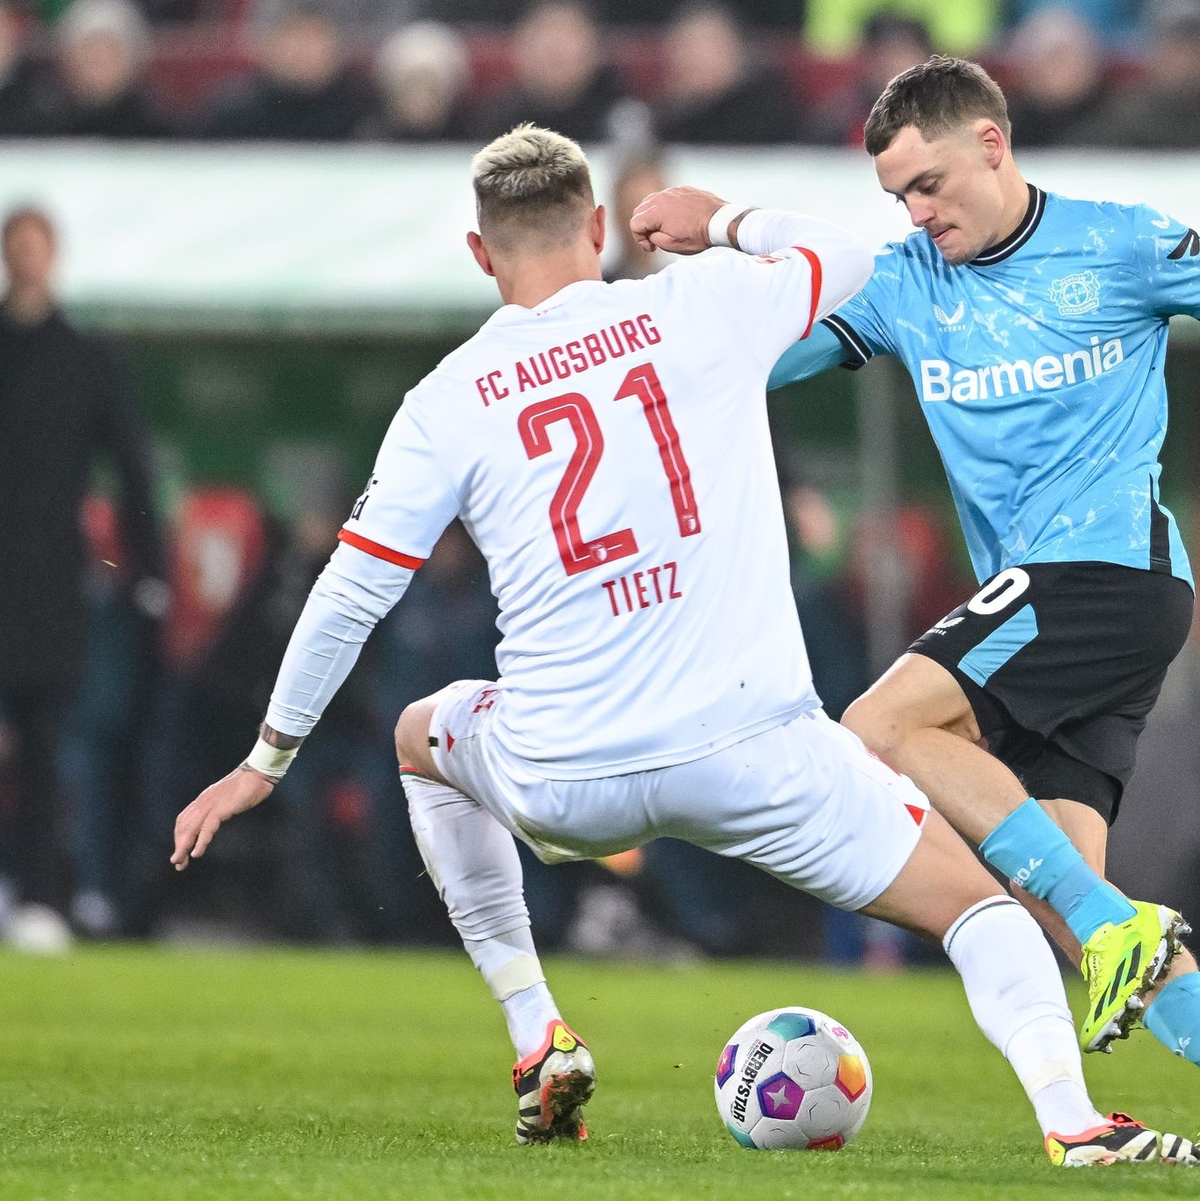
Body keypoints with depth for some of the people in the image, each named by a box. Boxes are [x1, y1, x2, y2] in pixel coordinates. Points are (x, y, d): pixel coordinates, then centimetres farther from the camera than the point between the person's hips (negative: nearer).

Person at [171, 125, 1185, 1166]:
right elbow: (848, 255, 21)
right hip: (753, 744, -1)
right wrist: (728, 222, 38)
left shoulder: (446, 405, 2)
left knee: (423, 734, 34)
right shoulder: (703, 308, 1)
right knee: (976, 901, 12)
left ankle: (537, 1039, 26)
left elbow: (348, 597, 4)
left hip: (563, 787, 1)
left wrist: (266, 762, 16)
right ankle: (1070, 1117, -15)